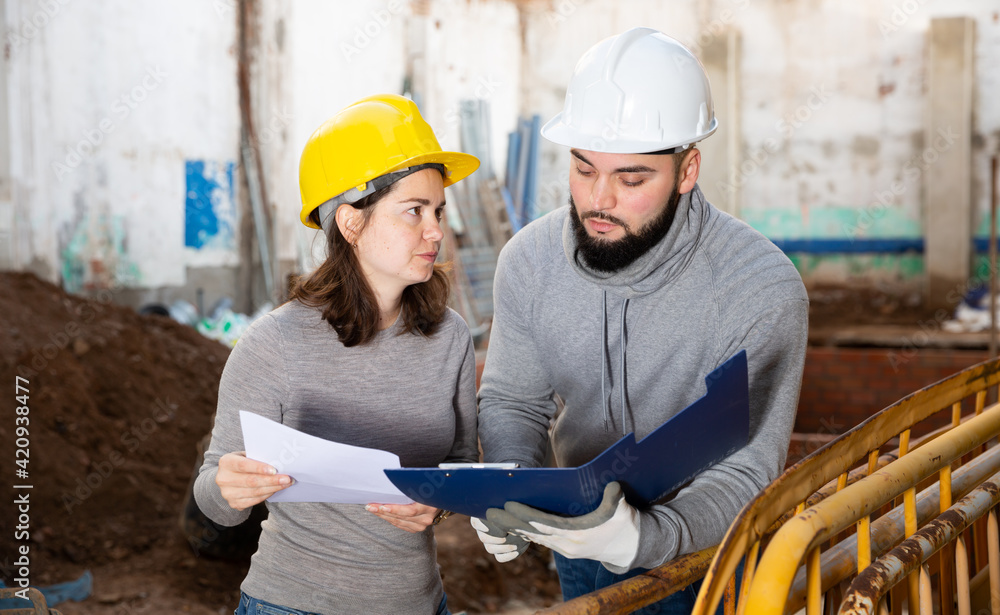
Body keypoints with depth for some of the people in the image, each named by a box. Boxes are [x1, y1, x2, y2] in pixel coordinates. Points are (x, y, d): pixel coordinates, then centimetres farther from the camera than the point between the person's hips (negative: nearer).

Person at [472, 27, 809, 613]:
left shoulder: (764, 289, -28)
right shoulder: (529, 261, -15)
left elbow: (744, 474, -28)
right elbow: (512, 401, -2)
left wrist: (642, 538, -46)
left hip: (707, 555, -3)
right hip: (582, 550, 4)